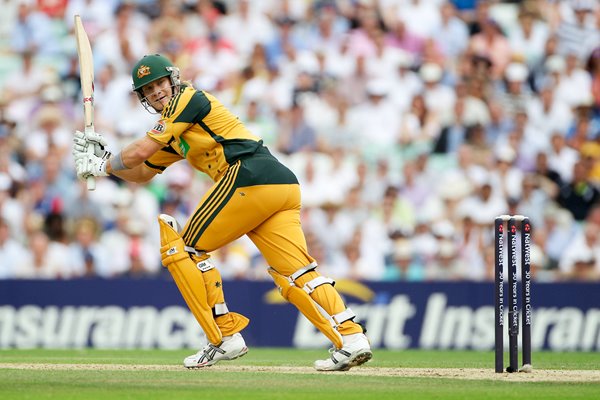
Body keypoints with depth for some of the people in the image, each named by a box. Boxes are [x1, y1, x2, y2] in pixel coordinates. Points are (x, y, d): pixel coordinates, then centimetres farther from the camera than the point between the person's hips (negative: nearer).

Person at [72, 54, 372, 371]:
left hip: (247, 177, -9)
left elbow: (139, 152, -1)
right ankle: (351, 338, -18)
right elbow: (142, 173, 40)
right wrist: (101, 160, 28)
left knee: (182, 248, 3)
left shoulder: (188, 99, 4)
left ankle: (225, 339, -1)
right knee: (297, 276, -2)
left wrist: (103, 166, 15)